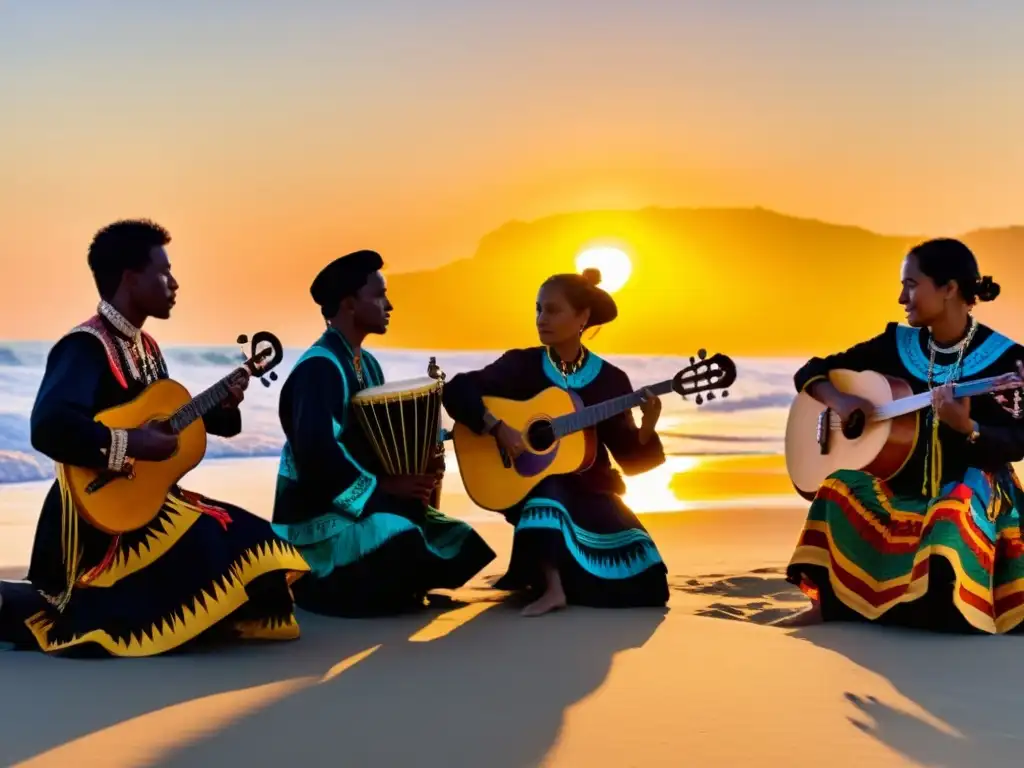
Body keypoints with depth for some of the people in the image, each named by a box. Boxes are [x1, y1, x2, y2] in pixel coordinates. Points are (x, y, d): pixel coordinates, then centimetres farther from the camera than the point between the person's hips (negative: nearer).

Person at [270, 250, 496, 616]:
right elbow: (316, 453, -28)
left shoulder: (367, 363, 13)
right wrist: (382, 486, -21)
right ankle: (321, 586, -8)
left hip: (366, 500, 9)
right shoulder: (319, 367, -18)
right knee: (400, 540, -34)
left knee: (458, 543, -1)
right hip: (317, 513, -9)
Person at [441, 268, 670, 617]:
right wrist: (497, 426, -25)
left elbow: (629, 458, 0)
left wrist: (646, 430, -20)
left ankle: (569, 574, 13)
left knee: (641, 581, -14)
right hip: (529, 485, -2)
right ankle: (551, 585, -32)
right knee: (548, 491, -38)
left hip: (590, 491, 2)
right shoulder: (521, 364, -3)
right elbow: (457, 389, -13)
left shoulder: (610, 379, -1)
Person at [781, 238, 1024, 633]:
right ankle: (829, 603, -15)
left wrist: (965, 427, -33)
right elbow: (811, 372, 10)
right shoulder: (897, 344, 5)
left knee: (954, 514, -37)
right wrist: (838, 400, -12)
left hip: (970, 486, -4)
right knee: (843, 486, -25)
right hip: (902, 485, 4)